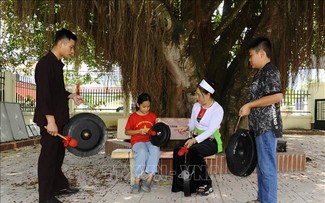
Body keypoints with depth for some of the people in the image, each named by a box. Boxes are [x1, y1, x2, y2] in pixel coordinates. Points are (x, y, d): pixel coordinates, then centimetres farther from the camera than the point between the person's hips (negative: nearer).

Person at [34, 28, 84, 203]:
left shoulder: (57, 64, 14)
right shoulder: (45, 64, -15)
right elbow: (43, 94, -22)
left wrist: (71, 96, 11)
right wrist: (50, 120, -25)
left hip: (59, 117, 10)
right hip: (49, 119, -9)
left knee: (58, 153, 17)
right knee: (48, 155, -2)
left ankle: (59, 186, 30)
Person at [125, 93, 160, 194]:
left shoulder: (153, 115, 14)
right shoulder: (133, 117, 6)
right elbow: (127, 131, 7)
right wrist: (139, 131, -8)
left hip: (151, 140, 2)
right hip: (138, 141, -2)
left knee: (155, 151, -34)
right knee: (142, 152, -37)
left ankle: (149, 180, -31)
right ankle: (137, 181, -27)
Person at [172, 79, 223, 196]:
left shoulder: (217, 109, -13)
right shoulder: (196, 106, 7)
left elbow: (211, 130, -23)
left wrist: (194, 140, -35)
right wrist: (186, 128, -12)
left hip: (211, 141, -6)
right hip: (196, 138, 6)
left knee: (193, 150, -35)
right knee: (178, 149, -23)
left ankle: (205, 184, -18)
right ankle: (183, 182, -14)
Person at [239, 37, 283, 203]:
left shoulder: (270, 71, -12)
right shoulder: (261, 73, 18)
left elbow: (277, 96, -24)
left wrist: (249, 105, -18)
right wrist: (249, 108, 13)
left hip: (267, 126, -10)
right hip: (260, 126, 10)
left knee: (267, 166, -4)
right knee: (261, 166, 16)